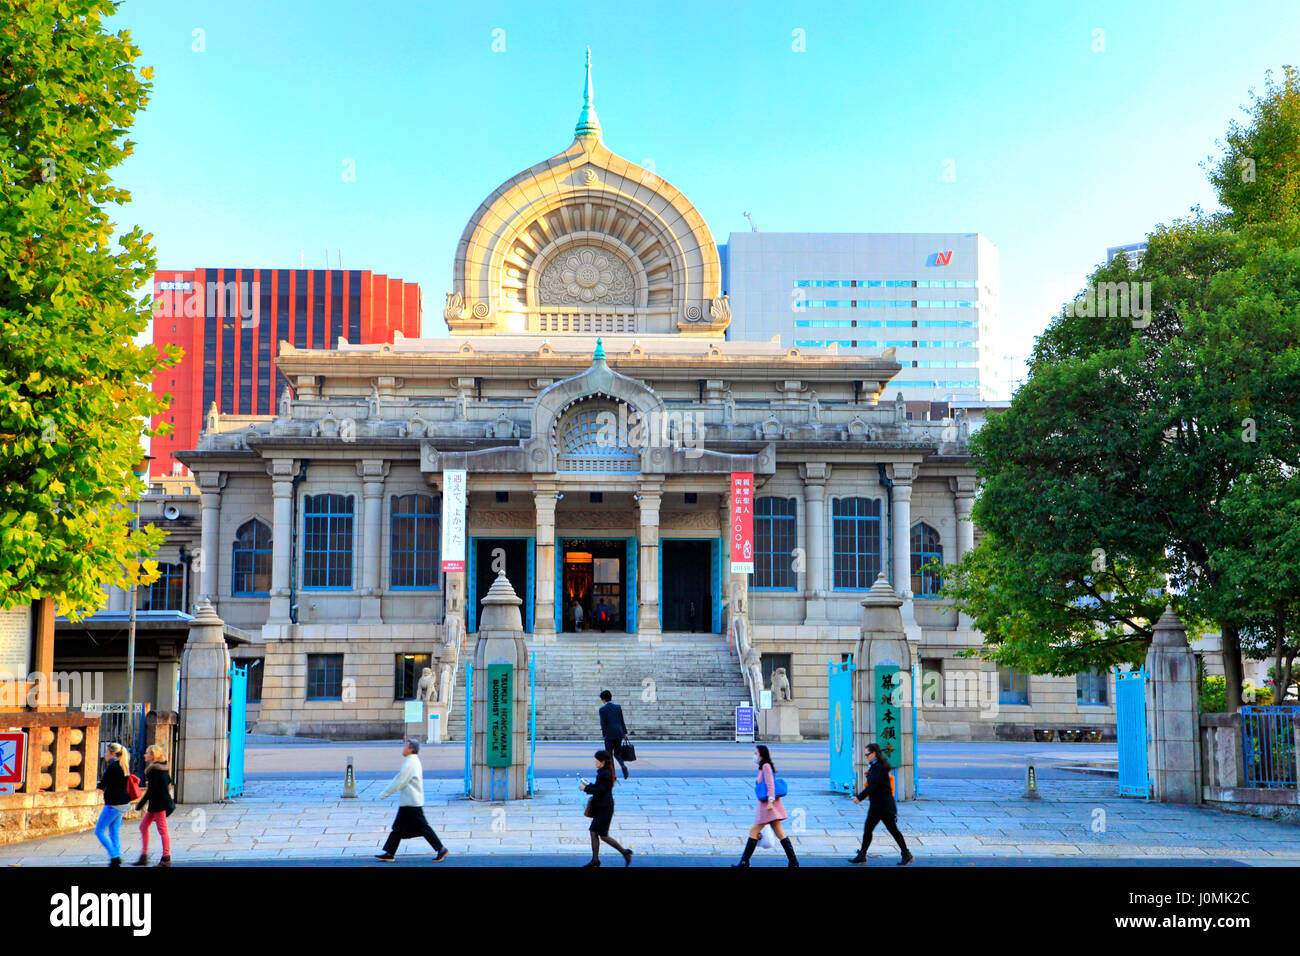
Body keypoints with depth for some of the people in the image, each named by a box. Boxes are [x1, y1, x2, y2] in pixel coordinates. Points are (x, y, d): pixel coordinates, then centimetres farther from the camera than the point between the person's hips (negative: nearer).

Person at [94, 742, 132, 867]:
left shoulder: (113, 766, -15)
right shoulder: (123, 766, 13)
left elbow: (102, 785, -9)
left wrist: (98, 786, 10)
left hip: (114, 804, -9)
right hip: (124, 803, 9)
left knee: (99, 831, -2)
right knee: (114, 832, 13)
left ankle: (115, 857, -8)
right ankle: (117, 858, 11)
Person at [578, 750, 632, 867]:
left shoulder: (605, 774, -19)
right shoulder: (605, 772, 11)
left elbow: (600, 790, -23)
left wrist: (586, 789, -16)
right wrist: (589, 785, 11)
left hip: (605, 808, -10)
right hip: (601, 808, 10)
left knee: (603, 835, -3)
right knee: (593, 832, 10)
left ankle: (625, 852, 7)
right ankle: (595, 860, 14)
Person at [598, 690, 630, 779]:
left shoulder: (602, 709, -6)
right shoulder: (618, 707, 7)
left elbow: (603, 724, -7)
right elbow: (622, 721, 10)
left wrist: (603, 734, 4)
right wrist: (625, 732, 16)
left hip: (610, 735, -5)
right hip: (619, 734, 5)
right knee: (617, 753, 16)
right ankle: (623, 766, -10)